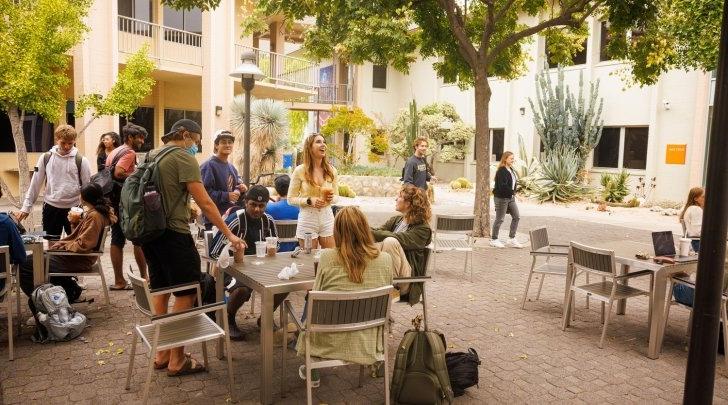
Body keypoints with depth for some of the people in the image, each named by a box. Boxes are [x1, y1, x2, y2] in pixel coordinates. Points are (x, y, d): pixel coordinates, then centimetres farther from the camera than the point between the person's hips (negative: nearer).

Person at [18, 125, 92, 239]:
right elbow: (35, 184, 6)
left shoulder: (81, 160, -5)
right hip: (51, 207, 2)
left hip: (74, 208, -2)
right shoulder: (45, 158, 1)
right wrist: (26, 207, 5)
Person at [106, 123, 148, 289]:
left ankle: (119, 281, 10)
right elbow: (118, 173, -26)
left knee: (117, 240, 7)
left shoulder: (113, 152, 17)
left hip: (113, 201, 9)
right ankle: (143, 276, 10)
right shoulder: (129, 152, -11)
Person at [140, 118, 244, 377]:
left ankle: (161, 354, 27)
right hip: (173, 234, -9)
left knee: (160, 290, 16)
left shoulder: (152, 156, 12)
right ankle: (177, 361, 9)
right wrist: (229, 234, -14)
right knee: (186, 294, 2)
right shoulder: (184, 159, -13)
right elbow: (205, 203, -17)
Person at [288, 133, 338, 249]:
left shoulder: (331, 170, 3)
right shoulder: (300, 170, -6)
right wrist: (309, 201, -17)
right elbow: (291, 199, -2)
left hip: (327, 218, 3)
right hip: (307, 219, -3)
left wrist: (331, 198, -10)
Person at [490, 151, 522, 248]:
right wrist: (512, 192, -18)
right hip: (501, 198, -9)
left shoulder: (511, 169, 11)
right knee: (499, 219, 1)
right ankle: (494, 240, 16)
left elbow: (513, 182, 15)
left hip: (510, 197, 9)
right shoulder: (501, 171, -18)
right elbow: (502, 186, -26)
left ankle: (511, 239, 18)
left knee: (516, 217, 9)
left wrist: (513, 193, 1)